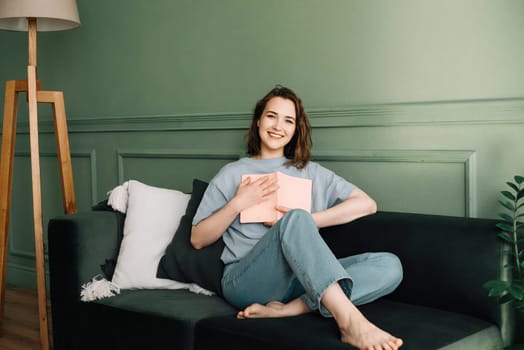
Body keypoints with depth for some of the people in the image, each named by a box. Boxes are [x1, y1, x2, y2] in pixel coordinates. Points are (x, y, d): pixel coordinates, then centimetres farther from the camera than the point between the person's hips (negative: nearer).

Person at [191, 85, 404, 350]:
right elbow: (197, 240, 11)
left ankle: (286, 309, -33)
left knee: (389, 265, -20)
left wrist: (306, 221, -4)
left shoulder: (310, 172, 21)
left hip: (299, 281, 3)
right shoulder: (233, 174, 15)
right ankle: (350, 322, -45)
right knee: (295, 219, -33)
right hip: (246, 280, -3)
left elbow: (367, 204, 7)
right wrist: (238, 204, -4)